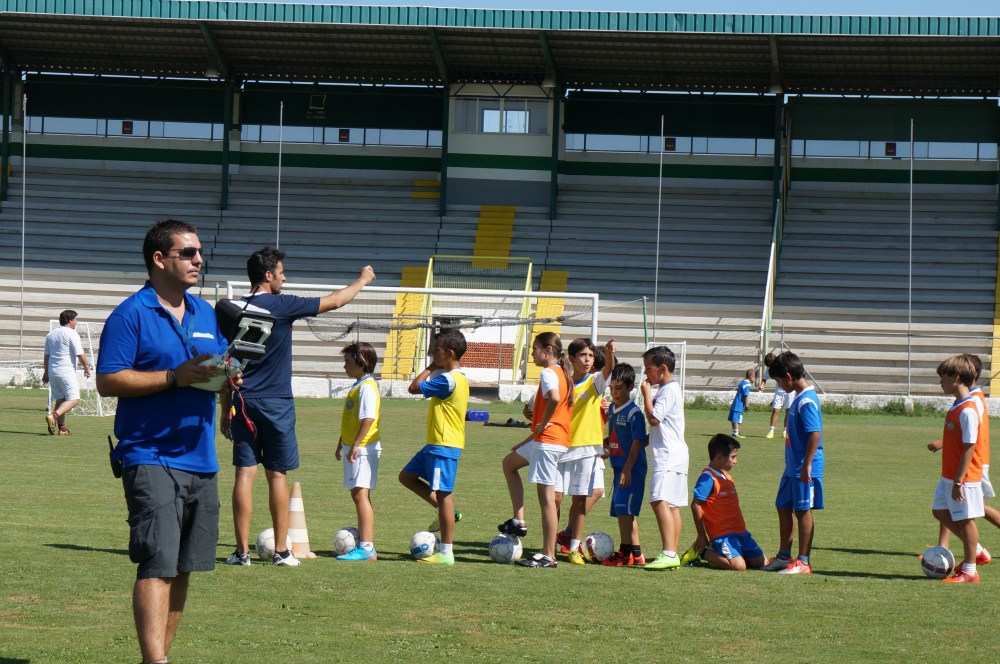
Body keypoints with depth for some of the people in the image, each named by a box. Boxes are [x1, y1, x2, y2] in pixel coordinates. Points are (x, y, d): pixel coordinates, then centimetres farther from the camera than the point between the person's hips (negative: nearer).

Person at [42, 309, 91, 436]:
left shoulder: (51, 334, 15)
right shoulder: (72, 334, -8)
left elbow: (47, 355, 20)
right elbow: (80, 354, -13)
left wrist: (46, 372, 27)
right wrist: (87, 367, 1)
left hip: (52, 372, 8)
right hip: (66, 372, -8)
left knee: (59, 399, 15)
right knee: (73, 399, -8)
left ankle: (61, 427, 12)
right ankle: (54, 416, -28)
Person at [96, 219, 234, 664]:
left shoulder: (206, 314, 15)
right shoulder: (130, 315, -7)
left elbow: (218, 367, 25)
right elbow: (107, 381, -13)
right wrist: (175, 377, -19)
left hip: (200, 458, 7)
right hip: (151, 457, -7)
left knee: (183, 568, 10)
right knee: (158, 565, -15)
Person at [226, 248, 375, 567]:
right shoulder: (281, 306, -9)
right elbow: (333, 301, -2)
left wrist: (226, 409, 16)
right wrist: (363, 280, 15)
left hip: (243, 402, 4)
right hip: (275, 403, -4)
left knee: (244, 472, 2)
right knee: (277, 475, 3)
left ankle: (242, 550, 1)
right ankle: (281, 551, 7)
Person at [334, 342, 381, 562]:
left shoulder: (367, 386, -15)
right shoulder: (357, 386, 16)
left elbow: (368, 419, -23)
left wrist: (355, 445, -24)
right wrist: (341, 443, 28)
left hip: (363, 449, -10)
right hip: (353, 447, 10)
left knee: (361, 494, -14)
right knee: (358, 495, 14)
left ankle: (367, 548, -17)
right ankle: (364, 543, 21)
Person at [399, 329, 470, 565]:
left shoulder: (448, 380, -20)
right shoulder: (457, 377, 12)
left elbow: (414, 387, -17)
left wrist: (430, 367, -7)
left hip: (445, 446, -11)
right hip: (436, 444, 11)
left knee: (443, 494, -6)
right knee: (406, 476, 17)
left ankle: (446, 553, -2)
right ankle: (445, 512, 17)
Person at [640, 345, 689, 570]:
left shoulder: (669, 391, -12)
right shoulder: (666, 390, 20)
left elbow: (653, 418, -18)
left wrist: (646, 393, -8)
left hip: (669, 457, -11)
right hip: (669, 457, 11)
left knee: (660, 501, -20)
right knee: (672, 505, 10)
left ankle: (668, 554, -29)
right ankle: (673, 554, 12)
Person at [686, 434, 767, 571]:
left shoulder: (726, 477, 16)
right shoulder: (708, 478, -12)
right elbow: (695, 505, -15)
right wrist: (702, 536, -12)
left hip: (740, 532, 9)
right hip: (722, 534, -9)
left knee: (761, 562, 6)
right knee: (738, 566, -26)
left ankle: (715, 552, 15)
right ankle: (702, 552, -3)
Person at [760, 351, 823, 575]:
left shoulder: (806, 401, -19)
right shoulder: (799, 397, 13)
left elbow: (815, 433, -24)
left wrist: (807, 465, -24)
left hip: (804, 469, -10)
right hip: (793, 466, 10)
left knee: (802, 511, -3)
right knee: (783, 507, 16)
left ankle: (803, 562, 4)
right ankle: (784, 556, 27)